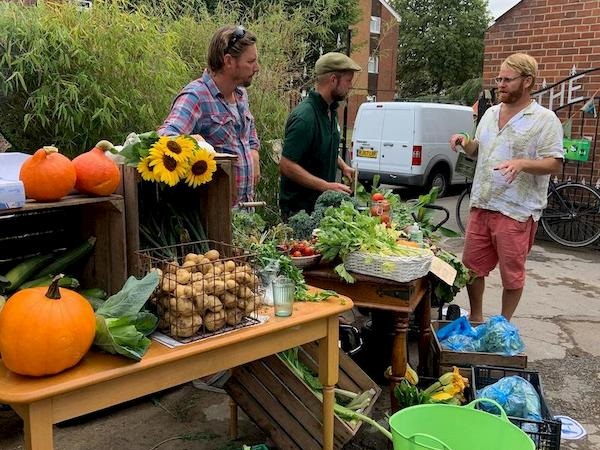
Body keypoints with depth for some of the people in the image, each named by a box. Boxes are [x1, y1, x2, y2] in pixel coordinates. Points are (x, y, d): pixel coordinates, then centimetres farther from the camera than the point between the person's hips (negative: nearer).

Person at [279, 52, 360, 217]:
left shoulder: (330, 110, 9)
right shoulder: (305, 117, -22)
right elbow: (287, 166, -25)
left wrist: (343, 166, 12)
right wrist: (326, 186, -25)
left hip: (323, 202, 9)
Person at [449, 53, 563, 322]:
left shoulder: (544, 119, -7)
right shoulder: (490, 113, 13)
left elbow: (554, 163, -12)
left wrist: (522, 163, -29)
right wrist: (466, 142, 2)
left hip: (516, 211, -6)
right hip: (481, 206, 6)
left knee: (511, 274, 6)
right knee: (472, 267, 13)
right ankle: (475, 319, 31)